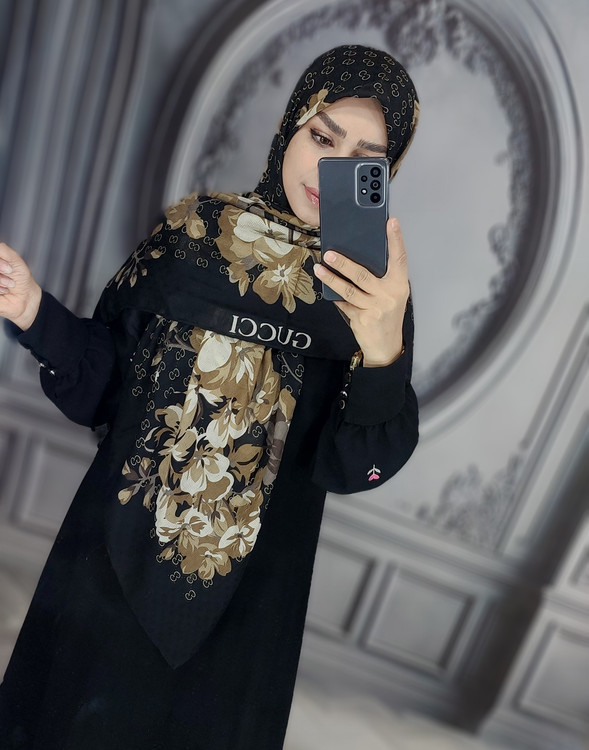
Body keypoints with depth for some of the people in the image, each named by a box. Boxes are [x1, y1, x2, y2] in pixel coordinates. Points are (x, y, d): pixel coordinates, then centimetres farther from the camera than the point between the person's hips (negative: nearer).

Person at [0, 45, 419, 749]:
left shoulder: (377, 291, -6)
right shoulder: (195, 229, -4)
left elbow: (349, 467, -15)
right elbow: (107, 380, -1)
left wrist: (383, 351, -32)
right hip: (113, 561, 1)